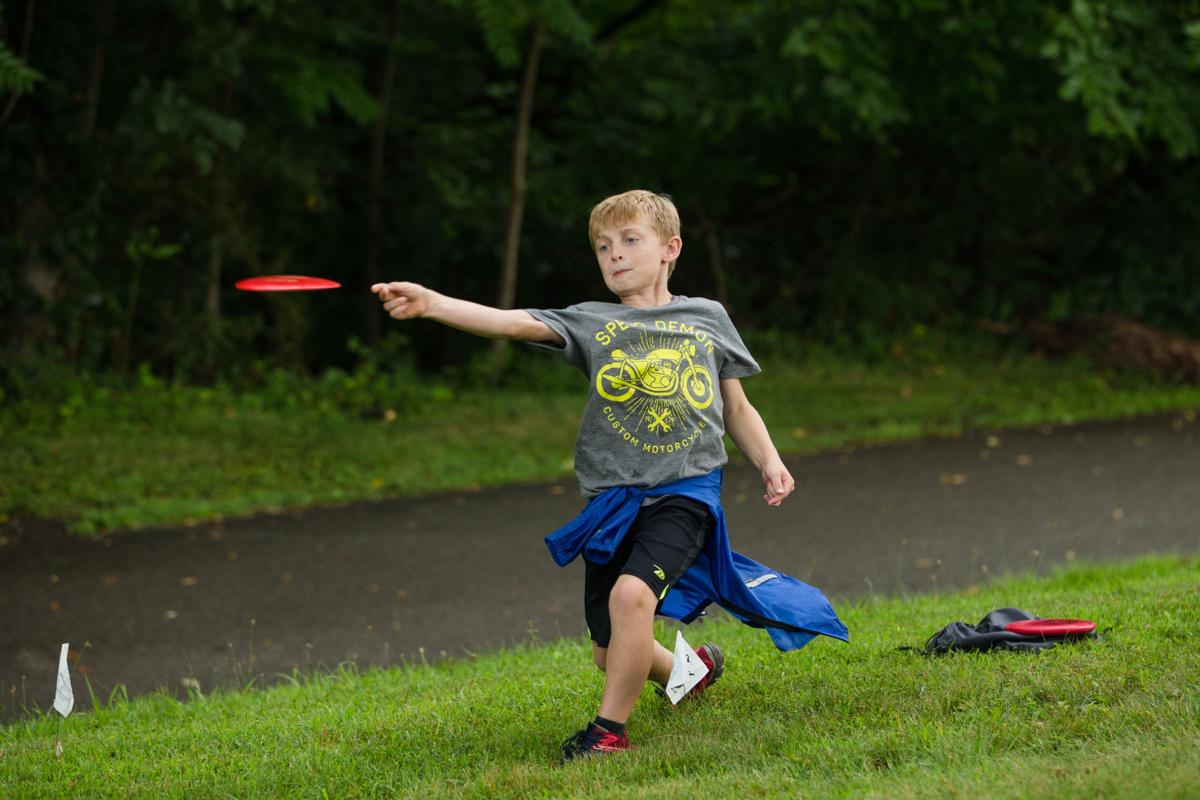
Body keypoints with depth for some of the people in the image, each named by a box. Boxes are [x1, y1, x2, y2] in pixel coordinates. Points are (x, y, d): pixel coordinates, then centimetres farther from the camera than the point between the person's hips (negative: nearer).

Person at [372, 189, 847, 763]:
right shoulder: (592, 324, 6)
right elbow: (514, 322, -10)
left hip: (685, 491, -3)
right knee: (610, 651, 7)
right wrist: (431, 304, -25)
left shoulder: (708, 318, 10)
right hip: (613, 500, 3)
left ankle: (610, 728, -12)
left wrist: (769, 461, 3)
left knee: (632, 591, -29)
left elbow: (737, 408, 20)